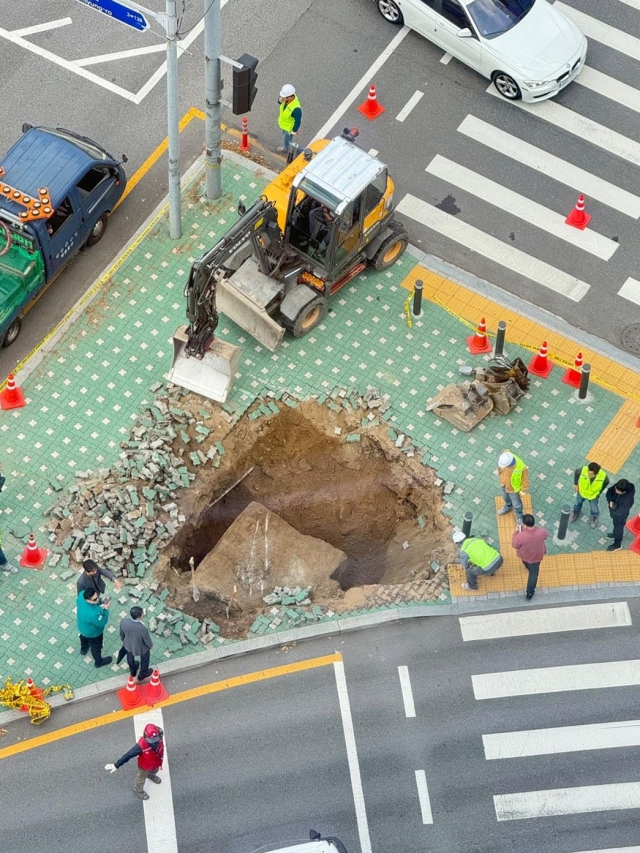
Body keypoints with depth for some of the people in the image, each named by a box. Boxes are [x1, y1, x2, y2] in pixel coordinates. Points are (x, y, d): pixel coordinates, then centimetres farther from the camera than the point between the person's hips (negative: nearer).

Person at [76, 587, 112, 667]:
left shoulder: (82, 594, -32)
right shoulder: (93, 614, -49)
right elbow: (101, 622, -28)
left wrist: (100, 603, -17)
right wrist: (106, 609, -23)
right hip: (93, 632, -6)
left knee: (84, 636, 39)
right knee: (96, 646, 26)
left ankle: (83, 649, 71)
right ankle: (99, 662, 55)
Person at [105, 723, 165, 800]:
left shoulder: (159, 741, -31)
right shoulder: (141, 746, -46)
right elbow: (128, 755, -40)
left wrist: (160, 763, 8)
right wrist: (116, 765, -38)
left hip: (155, 764, 4)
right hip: (144, 766, -4)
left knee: (154, 771, 39)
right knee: (141, 778, 28)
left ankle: (151, 775, 76)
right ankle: (139, 789, 61)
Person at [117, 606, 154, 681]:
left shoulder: (124, 621, -33)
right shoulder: (143, 628, -44)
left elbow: (121, 633, -9)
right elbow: (147, 640, -22)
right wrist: (150, 645, 2)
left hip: (128, 645, 4)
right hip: (141, 648, -4)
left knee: (130, 657, 35)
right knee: (144, 659, 31)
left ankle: (133, 671, 64)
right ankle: (143, 674, 55)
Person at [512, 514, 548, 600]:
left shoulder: (521, 536, -42)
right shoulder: (541, 532, -35)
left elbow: (514, 545, -20)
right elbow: (546, 535, -8)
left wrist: (516, 532, -11)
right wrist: (536, 528, 2)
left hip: (524, 555, 0)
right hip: (536, 556, 0)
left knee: (527, 565, 38)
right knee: (533, 573, 23)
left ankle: (528, 567, 73)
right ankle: (530, 593, 33)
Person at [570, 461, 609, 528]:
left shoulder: (603, 476, -39)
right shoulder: (583, 470, -40)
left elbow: (606, 482, -13)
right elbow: (576, 471, -15)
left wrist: (599, 492, -7)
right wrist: (575, 484, -8)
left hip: (593, 495, -1)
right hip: (581, 491, 1)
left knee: (594, 508, 28)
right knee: (578, 502, 31)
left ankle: (594, 517, 62)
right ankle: (576, 512, 65)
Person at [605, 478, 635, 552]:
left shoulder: (628, 499, -44)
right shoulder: (618, 487, -27)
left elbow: (620, 512, -35)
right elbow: (609, 491, -8)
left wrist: (612, 512, -21)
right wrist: (610, 501, -23)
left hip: (620, 516, -6)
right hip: (614, 512, 6)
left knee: (618, 527, 20)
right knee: (616, 525, 33)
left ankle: (617, 544, 47)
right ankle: (616, 534, 64)